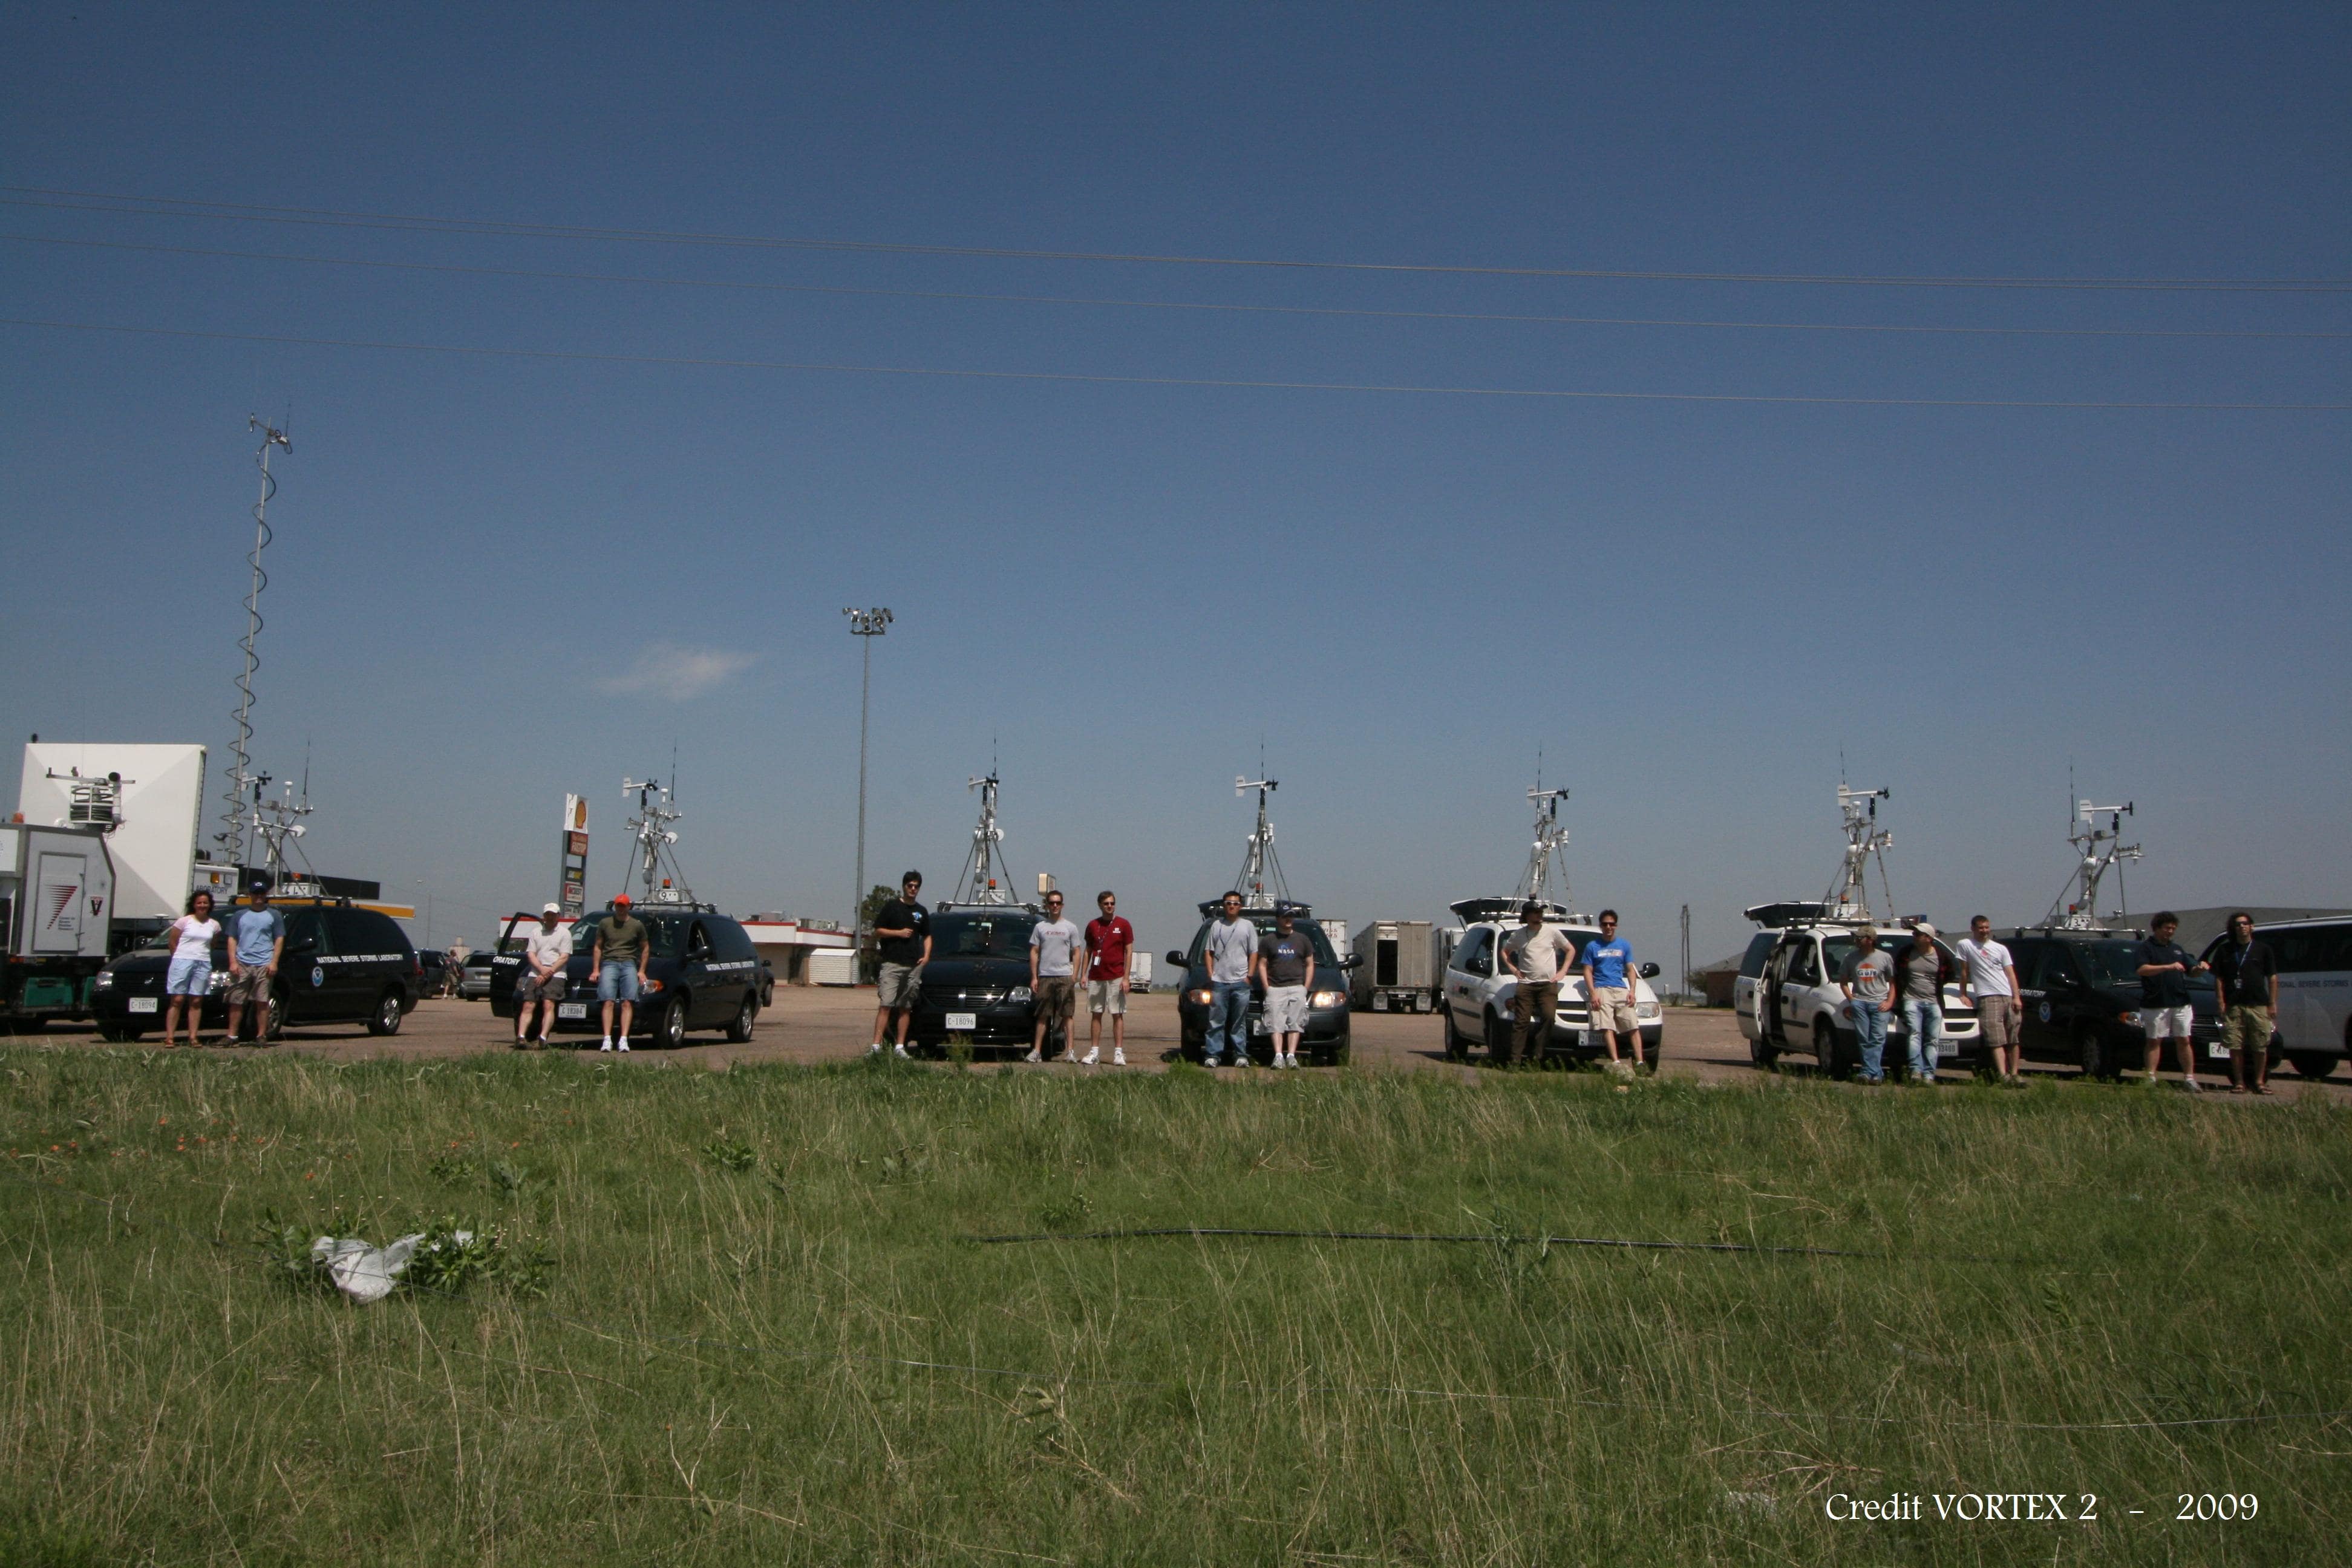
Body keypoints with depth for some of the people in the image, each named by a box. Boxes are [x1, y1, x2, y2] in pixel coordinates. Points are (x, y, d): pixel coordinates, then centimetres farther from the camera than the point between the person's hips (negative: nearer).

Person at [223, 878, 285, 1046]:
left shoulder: (274, 916, 11)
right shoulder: (239, 915, 15)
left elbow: (279, 939, 7)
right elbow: (232, 939, 12)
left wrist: (274, 963, -4)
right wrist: (233, 961, -1)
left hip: (264, 965, -2)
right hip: (241, 964, 2)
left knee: (262, 1002, -3)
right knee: (236, 1001, 1)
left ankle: (261, 1036, 0)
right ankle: (232, 1036, 5)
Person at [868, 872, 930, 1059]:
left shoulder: (922, 912, 16)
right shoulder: (891, 907, 3)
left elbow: (927, 936, 23)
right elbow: (878, 932, 2)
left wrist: (926, 955, 6)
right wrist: (899, 933, -11)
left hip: (914, 966, 4)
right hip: (892, 964, -4)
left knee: (905, 1008, 5)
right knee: (885, 1005, -12)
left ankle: (900, 1047, 8)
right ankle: (876, 1045, -17)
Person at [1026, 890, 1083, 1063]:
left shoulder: (1070, 927, 7)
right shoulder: (1040, 927, 10)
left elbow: (1077, 953, 6)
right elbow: (1034, 953, 8)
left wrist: (1074, 976, -4)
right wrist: (1034, 977, 0)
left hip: (1065, 976, -1)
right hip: (1044, 977, 1)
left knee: (1067, 1015, -2)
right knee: (1042, 1016, 3)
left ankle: (1069, 1050, -1)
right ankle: (1037, 1051, 2)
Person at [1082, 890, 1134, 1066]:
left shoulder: (1123, 925, -1)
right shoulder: (1092, 925, 8)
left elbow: (1129, 952, -1)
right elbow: (1088, 951, 13)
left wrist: (1126, 978, -8)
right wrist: (1084, 974, 4)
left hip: (1116, 977, -3)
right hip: (1095, 977, 3)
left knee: (1118, 1015, -2)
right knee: (1096, 1014, 6)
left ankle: (1119, 1053, -1)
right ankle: (1094, 1052, 10)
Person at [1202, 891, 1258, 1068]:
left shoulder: (1247, 926, 9)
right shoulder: (1216, 926, 11)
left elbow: (1254, 953, 8)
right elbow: (1208, 951, 11)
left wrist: (1249, 975, -1)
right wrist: (1210, 974, 0)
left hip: (1240, 982, 0)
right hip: (1219, 982, 0)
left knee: (1239, 1022, 4)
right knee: (1216, 1021, -1)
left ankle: (1240, 1055, 7)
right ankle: (1211, 1055, 0)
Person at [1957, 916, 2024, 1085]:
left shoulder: (2000, 949, 18)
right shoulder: (1965, 945, 7)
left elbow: (2010, 974, 11)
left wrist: (2016, 997, 1)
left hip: (2008, 997, 4)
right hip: (1987, 998, -4)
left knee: (2013, 1040, 3)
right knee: (1996, 1039, -14)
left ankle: (2015, 1074, 8)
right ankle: (2003, 1074, -22)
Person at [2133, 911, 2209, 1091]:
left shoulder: (2177, 949, 20)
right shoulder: (2145, 948, -1)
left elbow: (2191, 970, 22)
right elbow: (2142, 969, -17)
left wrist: (2200, 968, -2)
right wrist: (2169, 967, -26)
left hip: (2181, 1004, 5)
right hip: (2155, 1004, -5)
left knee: (2184, 1041, 3)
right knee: (2154, 1041, 0)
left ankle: (2189, 1078, 5)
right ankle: (2150, 1078, 1)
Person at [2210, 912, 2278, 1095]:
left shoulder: (2263, 949, 9)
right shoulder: (2225, 950, 10)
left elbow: (2273, 978, 8)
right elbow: (2218, 978, 9)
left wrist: (2273, 1004, 1)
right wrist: (2221, 1002, 0)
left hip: (2259, 1005, 0)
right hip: (2233, 1006, 0)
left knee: (2260, 1047, 0)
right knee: (2235, 1046, -1)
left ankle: (2259, 1081, 11)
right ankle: (2239, 1082, 6)